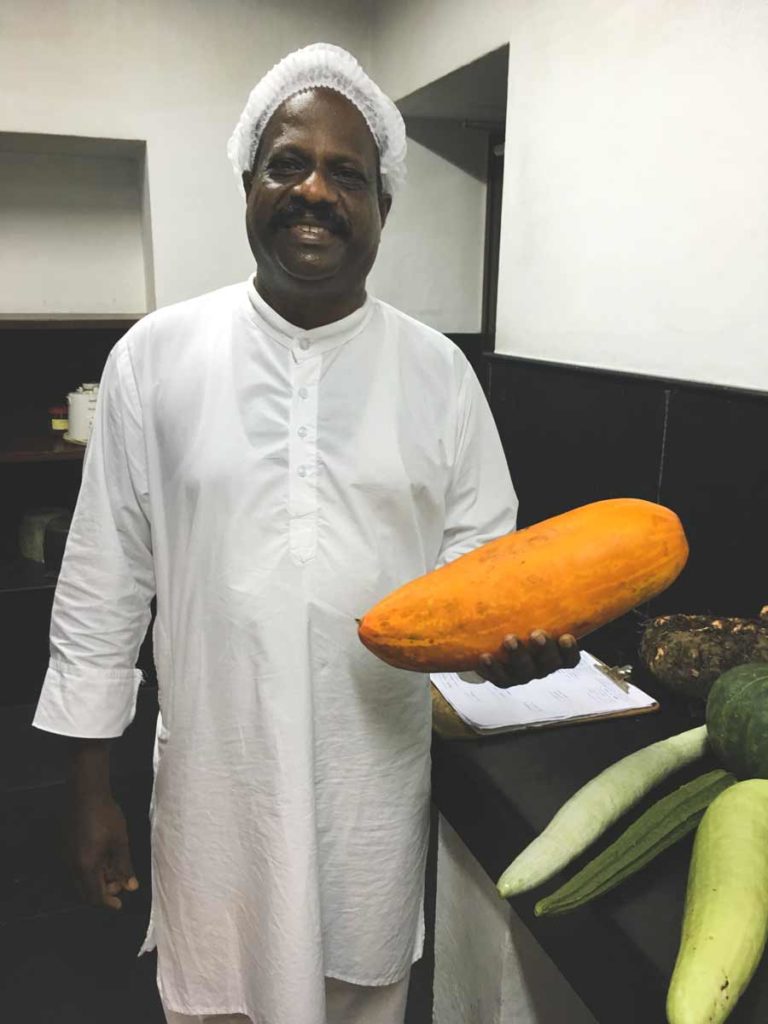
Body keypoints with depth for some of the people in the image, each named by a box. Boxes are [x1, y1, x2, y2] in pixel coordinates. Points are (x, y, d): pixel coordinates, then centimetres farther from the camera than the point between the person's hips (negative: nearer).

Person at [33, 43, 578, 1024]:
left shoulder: (437, 371, -4)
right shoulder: (155, 357, -6)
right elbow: (103, 584, -3)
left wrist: (513, 630, -19)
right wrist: (90, 790, 0)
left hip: (377, 784, 1)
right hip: (214, 781, 0)